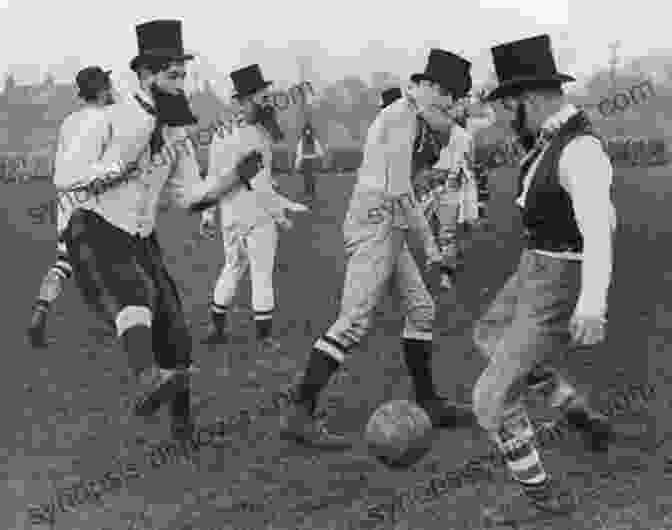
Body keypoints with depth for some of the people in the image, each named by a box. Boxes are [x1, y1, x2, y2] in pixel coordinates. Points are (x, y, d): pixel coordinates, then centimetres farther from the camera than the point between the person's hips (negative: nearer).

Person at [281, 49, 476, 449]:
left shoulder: (414, 120, 19)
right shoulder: (402, 116, -12)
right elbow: (399, 189, -17)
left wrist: (435, 120, 0)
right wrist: (429, 241, -11)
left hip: (387, 228, 11)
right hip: (377, 223, -11)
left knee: (421, 308, 15)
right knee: (356, 321, -14)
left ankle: (427, 402, 25)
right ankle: (300, 415, -14)